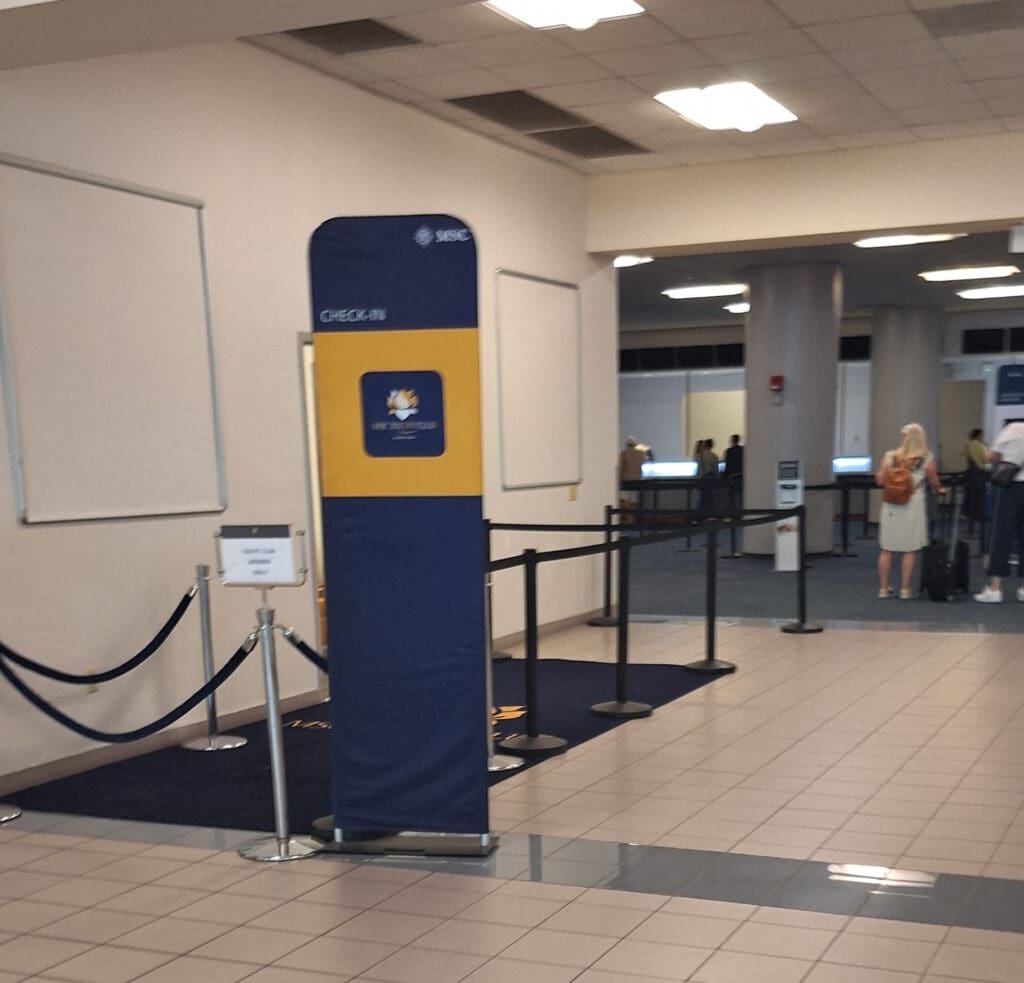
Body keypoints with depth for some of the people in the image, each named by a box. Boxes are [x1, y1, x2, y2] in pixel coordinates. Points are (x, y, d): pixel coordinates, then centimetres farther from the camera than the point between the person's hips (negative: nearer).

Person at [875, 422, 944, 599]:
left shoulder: (890, 457, -1)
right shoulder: (927, 459, -3)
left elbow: (880, 481, 0)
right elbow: (934, 484, 6)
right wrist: (939, 490, 28)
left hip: (891, 507, 2)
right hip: (913, 507, -1)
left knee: (886, 549, 8)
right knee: (910, 550, 5)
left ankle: (883, 588, 13)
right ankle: (905, 589, 6)